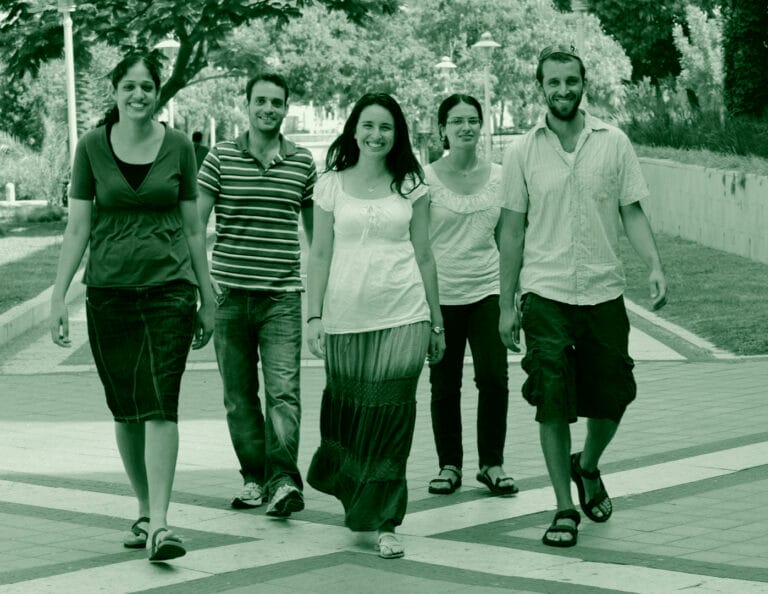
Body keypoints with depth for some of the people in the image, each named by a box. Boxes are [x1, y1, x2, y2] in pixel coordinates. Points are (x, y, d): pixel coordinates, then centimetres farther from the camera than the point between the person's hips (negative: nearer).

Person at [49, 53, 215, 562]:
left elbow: (193, 227, 8)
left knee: (160, 404, -11)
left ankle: (160, 522, -14)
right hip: (109, 290, 1)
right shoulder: (93, 147, 2)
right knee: (125, 409, 8)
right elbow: (78, 227, 3)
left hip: (169, 286, -1)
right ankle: (144, 510, 22)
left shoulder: (178, 147, 2)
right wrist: (58, 297, -3)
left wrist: (207, 298, 9)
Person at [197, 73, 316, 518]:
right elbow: (195, 222, 1)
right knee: (238, 394, 7)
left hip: (282, 296, -1)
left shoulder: (303, 162, 7)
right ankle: (254, 477, 18)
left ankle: (284, 480, -15)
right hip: (230, 294, 1)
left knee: (283, 390, -11)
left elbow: (315, 229, 17)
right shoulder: (221, 158, 2)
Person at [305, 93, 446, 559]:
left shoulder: (411, 186, 7)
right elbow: (320, 256, 7)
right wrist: (314, 316, -1)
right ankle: (350, 488, 33)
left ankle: (385, 522, 0)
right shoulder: (332, 186, 6)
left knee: (391, 416, -6)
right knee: (346, 410, 6)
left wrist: (436, 320, 11)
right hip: (345, 316, 1)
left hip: (403, 315, 0)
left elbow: (424, 255, 11)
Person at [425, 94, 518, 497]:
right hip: (441, 294, -1)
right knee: (445, 385, 6)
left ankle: (492, 464, 8)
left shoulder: (498, 177, 5)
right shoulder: (426, 179, -3)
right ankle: (449, 465, 20)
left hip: (487, 291, 2)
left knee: (494, 378, -7)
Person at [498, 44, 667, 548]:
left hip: (604, 292, 1)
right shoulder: (523, 152, 1)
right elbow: (513, 230, 5)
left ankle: (587, 467, 39)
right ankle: (565, 508, 10)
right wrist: (507, 304, 4)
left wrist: (655, 266, -12)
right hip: (546, 295, -1)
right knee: (553, 403, -3)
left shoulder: (614, 143, 1)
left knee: (612, 400, 8)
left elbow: (632, 212, 5)